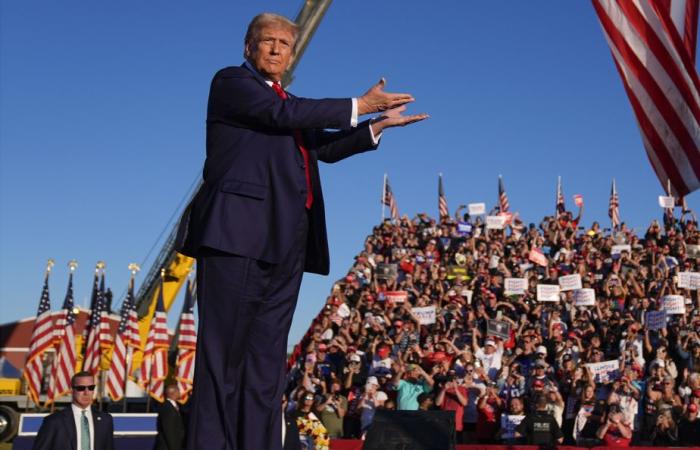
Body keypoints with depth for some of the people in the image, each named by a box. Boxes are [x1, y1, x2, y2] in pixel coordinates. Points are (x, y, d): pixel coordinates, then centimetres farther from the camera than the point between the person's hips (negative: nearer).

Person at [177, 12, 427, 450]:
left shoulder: (290, 103, 27)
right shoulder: (232, 81, 5)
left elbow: (325, 147, 32)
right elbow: (284, 114, -10)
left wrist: (378, 125, 24)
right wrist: (358, 106, -5)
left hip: (285, 244, 8)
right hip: (239, 232, -7)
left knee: (268, 356, 4)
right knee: (223, 352, -8)